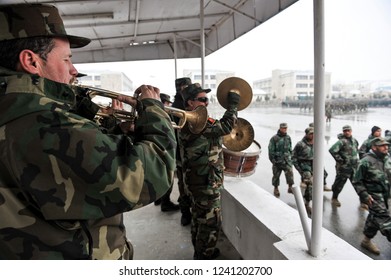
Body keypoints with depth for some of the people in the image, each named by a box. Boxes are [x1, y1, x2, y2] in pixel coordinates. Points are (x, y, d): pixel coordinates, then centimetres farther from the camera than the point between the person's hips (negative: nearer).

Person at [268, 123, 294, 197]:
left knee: (290, 172, -10)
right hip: (277, 159, -3)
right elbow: (271, 150, -8)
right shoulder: (274, 138, -9)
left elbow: (290, 148, 17)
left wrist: (290, 157, 15)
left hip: (287, 159, 3)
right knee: (276, 175, 7)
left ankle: (290, 187, 4)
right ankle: (276, 189, 23)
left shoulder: (288, 137, 7)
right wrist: (272, 160, -11)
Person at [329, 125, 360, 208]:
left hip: (354, 166, 7)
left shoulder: (354, 140, 10)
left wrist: (356, 160, 18)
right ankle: (334, 198, 20)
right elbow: (332, 150, -28)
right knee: (340, 182, 3)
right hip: (344, 167, -7)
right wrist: (339, 160, -20)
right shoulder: (342, 141, -17)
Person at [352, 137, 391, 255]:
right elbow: (357, 181, -14)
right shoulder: (366, 161, -18)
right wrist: (365, 195, -18)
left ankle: (367, 240, 37)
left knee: (375, 217, 19)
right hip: (373, 195, -8)